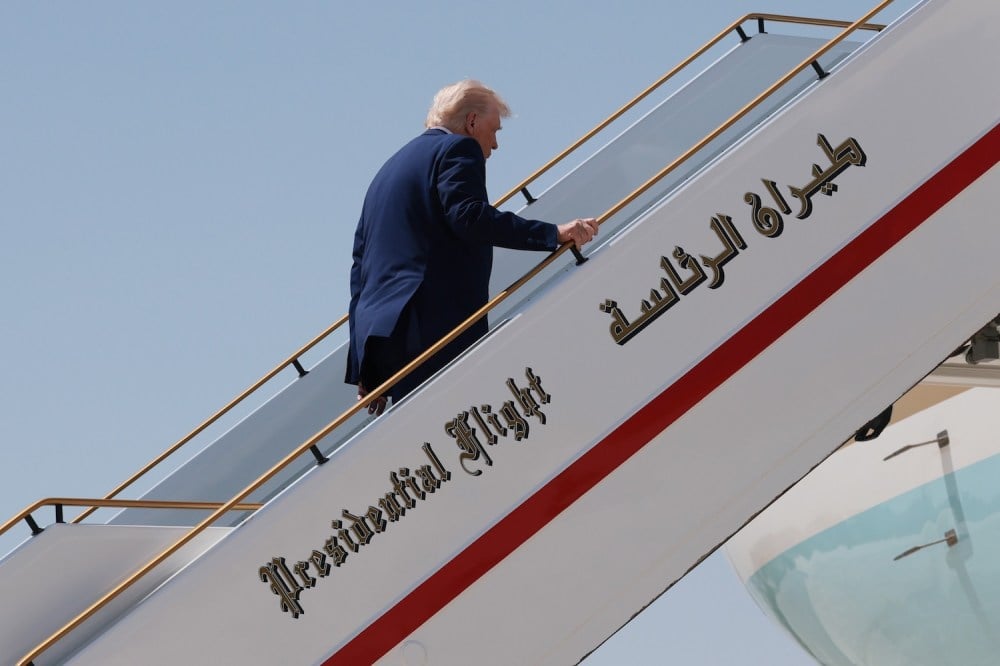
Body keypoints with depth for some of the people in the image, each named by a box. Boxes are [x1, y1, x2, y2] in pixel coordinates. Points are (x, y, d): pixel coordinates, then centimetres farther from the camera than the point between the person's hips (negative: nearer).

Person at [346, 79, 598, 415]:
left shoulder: (389, 169, 29)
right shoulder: (458, 149, 3)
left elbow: (361, 261, 26)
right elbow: (468, 216, -17)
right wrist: (554, 234, -21)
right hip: (432, 330, -8)